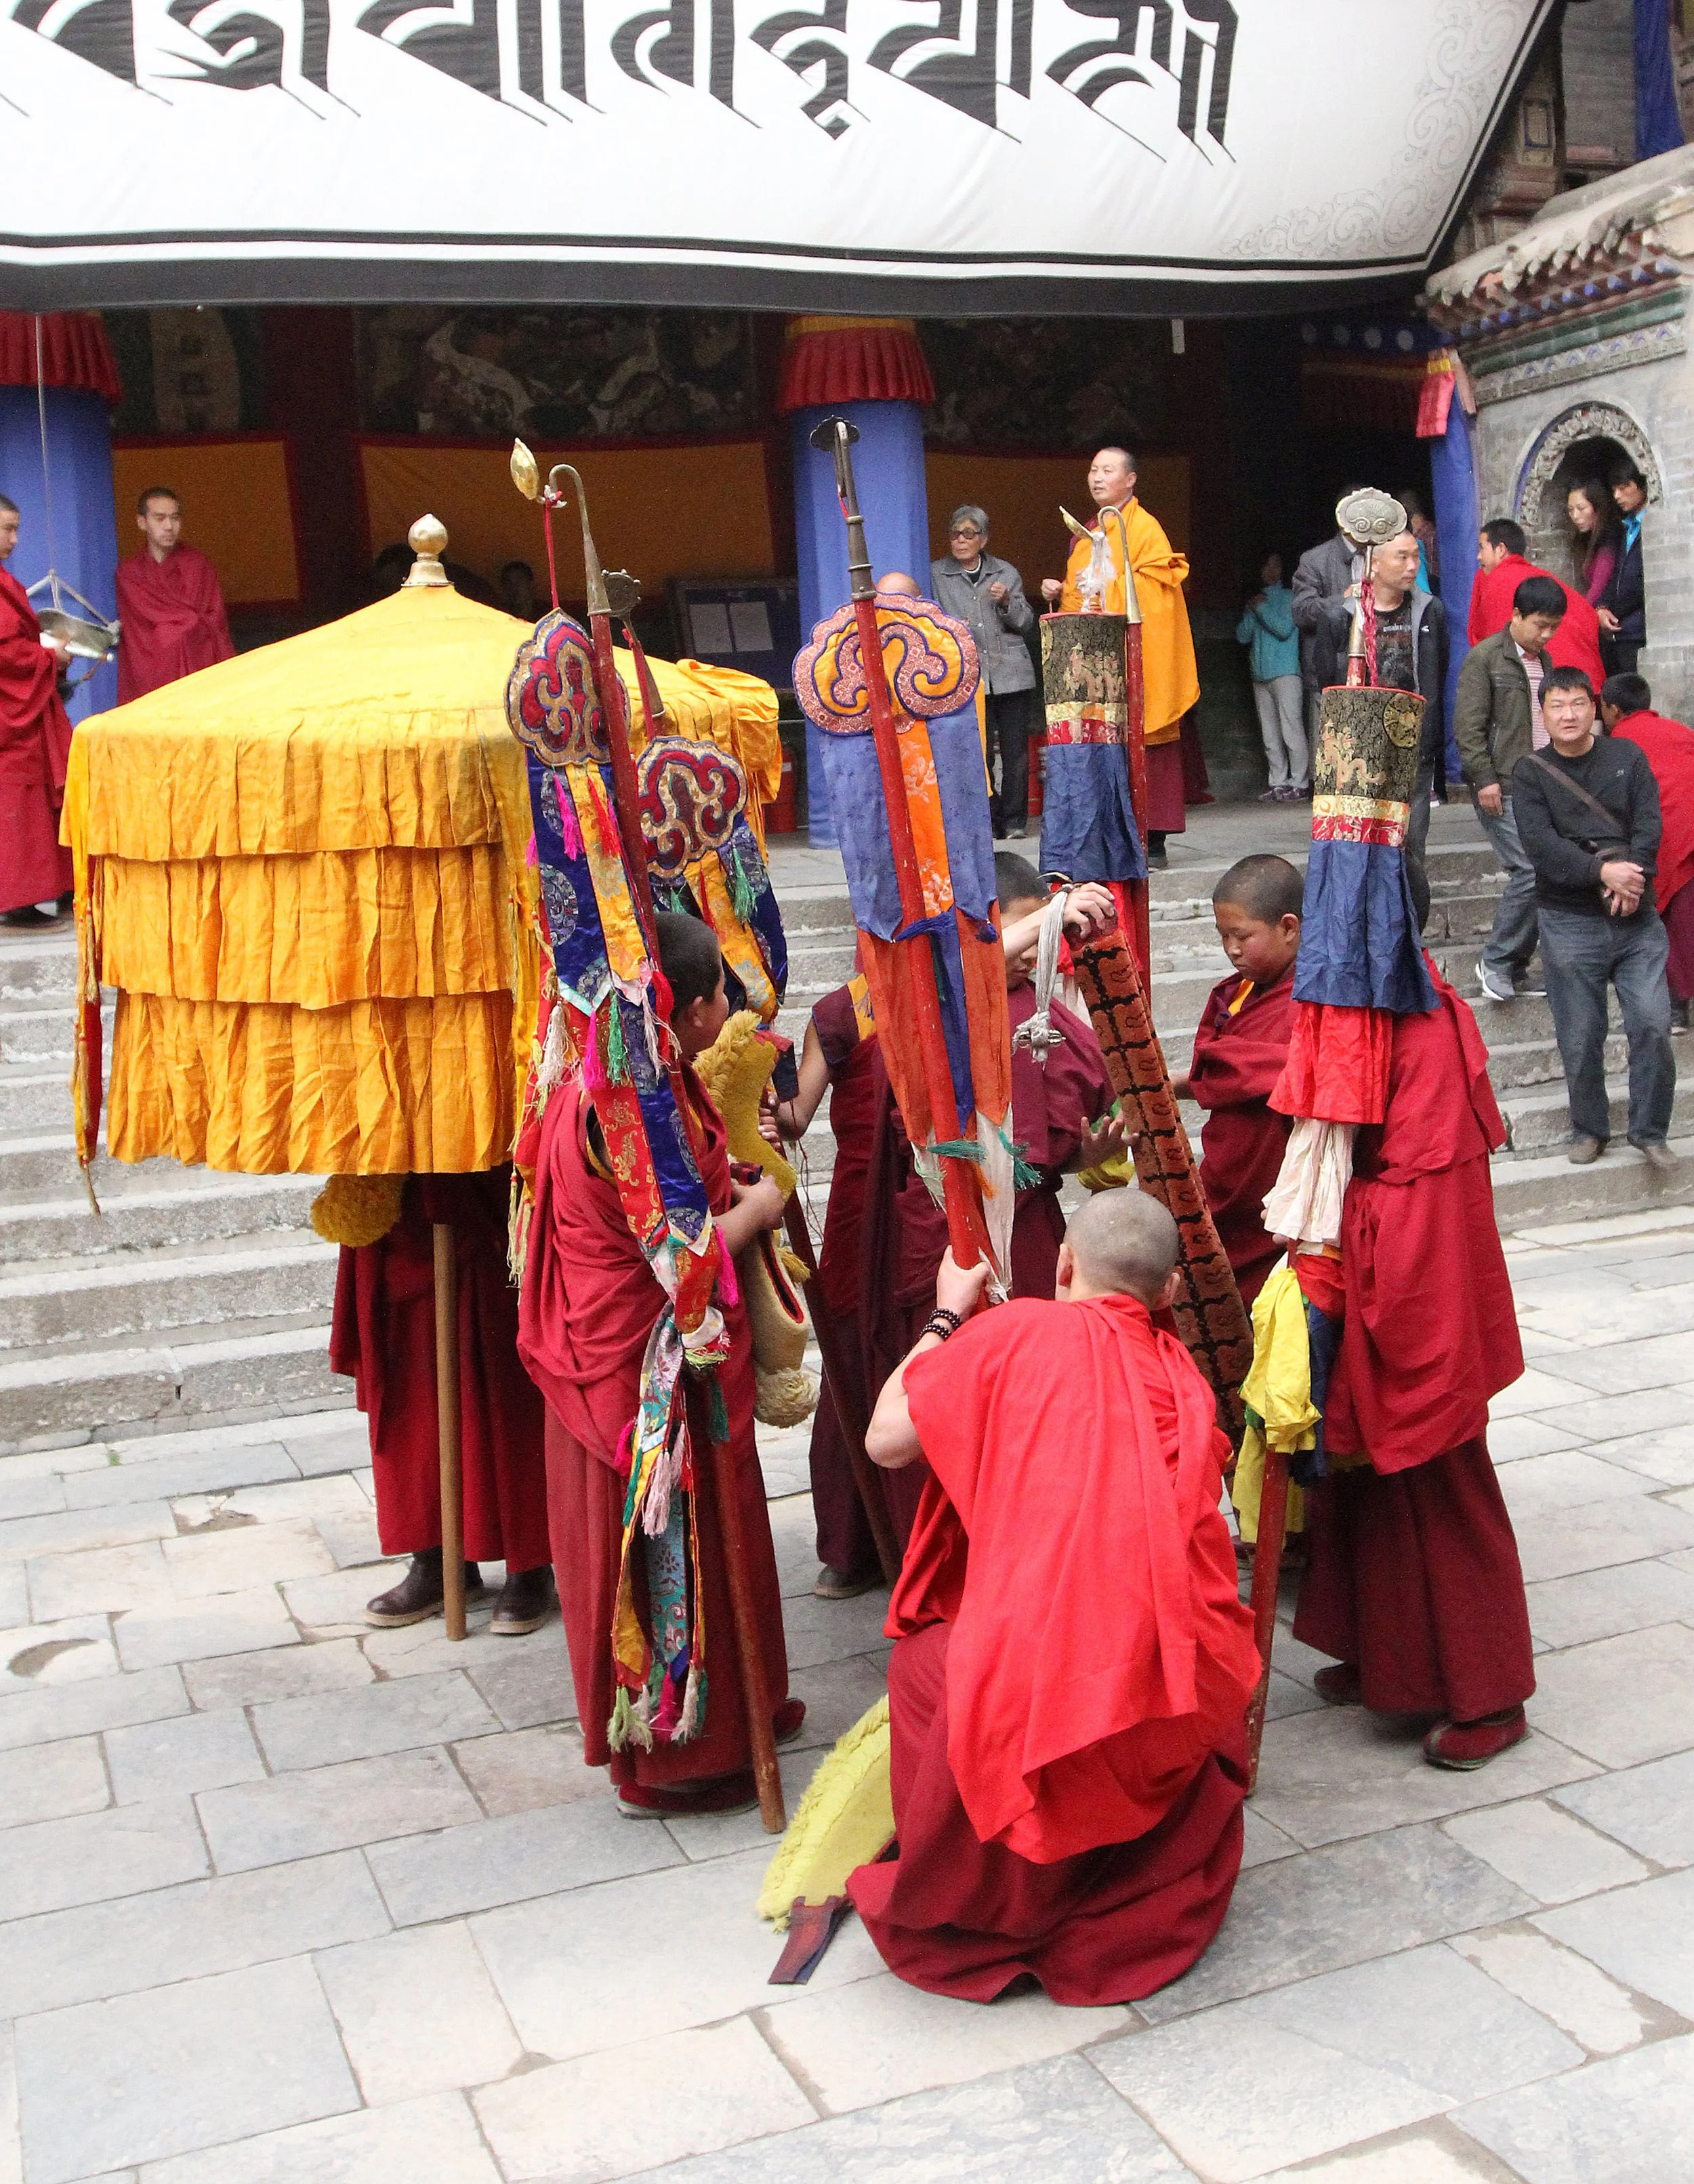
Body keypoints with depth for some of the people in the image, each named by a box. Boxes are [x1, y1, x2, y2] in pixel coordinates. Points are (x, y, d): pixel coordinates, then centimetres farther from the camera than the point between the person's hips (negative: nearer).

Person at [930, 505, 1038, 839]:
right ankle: (991, 822, 3)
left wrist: (1007, 602, -8)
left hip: (1011, 671, 1)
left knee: (1016, 751, -1)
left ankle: (1014, 822, 6)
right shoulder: (936, 574, 10)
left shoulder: (1005, 573, 13)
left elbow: (1026, 621, 11)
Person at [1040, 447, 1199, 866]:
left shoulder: (1144, 527, -4)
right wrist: (1060, 592, 9)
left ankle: (1152, 843, -6)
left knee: (1142, 747, -8)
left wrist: (1110, 584, -20)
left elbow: (1159, 583, -15)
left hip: (1135, 655, -8)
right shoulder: (1090, 533, 21)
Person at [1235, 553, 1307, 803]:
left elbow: (1285, 629, -11)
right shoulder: (1255, 600, 21)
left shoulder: (1288, 598, 4)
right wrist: (1252, 611, 0)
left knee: (1291, 730, -10)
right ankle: (1278, 783, 8)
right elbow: (1242, 636, 13)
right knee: (1270, 735, 5)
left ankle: (1299, 783, -8)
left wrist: (1261, 609, -4)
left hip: (1285, 672, -6)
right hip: (1260, 675, 6)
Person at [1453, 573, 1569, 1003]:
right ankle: (1495, 962, -3)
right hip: (1502, 789, -7)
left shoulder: (1545, 661, 17)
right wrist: (1485, 778, -16)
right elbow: (1468, 725, -11)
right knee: (1531, 871, -16)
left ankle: (1516, 969, 14)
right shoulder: (1484, 658, -6)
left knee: (1534, 876, 5)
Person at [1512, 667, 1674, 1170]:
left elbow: (1649, 823, -3)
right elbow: (1540, 844, -12)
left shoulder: (1627, 756, 8)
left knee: (1652, 1025, -6)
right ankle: (1589, 1129, 21)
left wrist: (1632, 877, -21)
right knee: (1580, 1038, 3)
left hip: (1636, 919, 1)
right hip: (1570, 924, -1)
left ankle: (1650, 1130, 9)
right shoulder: (1531, 772, 2)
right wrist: (1603, 872, -24)